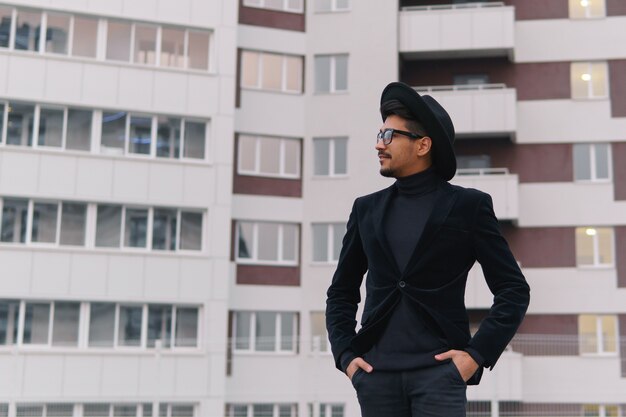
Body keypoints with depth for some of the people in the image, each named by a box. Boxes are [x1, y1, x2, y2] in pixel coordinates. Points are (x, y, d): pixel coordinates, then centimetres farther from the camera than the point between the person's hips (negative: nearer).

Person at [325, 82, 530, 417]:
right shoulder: (366, 208, 12)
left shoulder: (468, 205, 2)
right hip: (376, 372, 3)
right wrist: (344, 355, 5)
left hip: (439, 369, -3)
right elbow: (341, 292, 17)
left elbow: (514, 290, 2)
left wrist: (477, 353, -7)